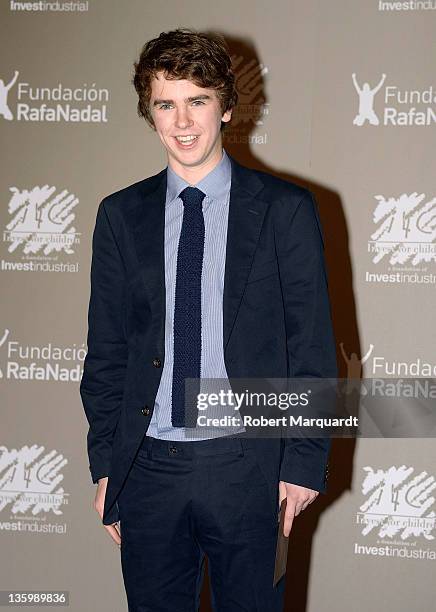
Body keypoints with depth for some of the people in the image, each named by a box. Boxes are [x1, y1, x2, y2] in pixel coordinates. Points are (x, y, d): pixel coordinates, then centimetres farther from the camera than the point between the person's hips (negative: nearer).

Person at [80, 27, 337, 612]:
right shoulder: (120, 216, 6)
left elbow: (313, 347, -1)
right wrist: (105, 466, 5)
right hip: (146, 469, 2)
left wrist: (305, 463, -5)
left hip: (247, 465, -2)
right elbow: (105, 351, 8)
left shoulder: (286, 209, -1)